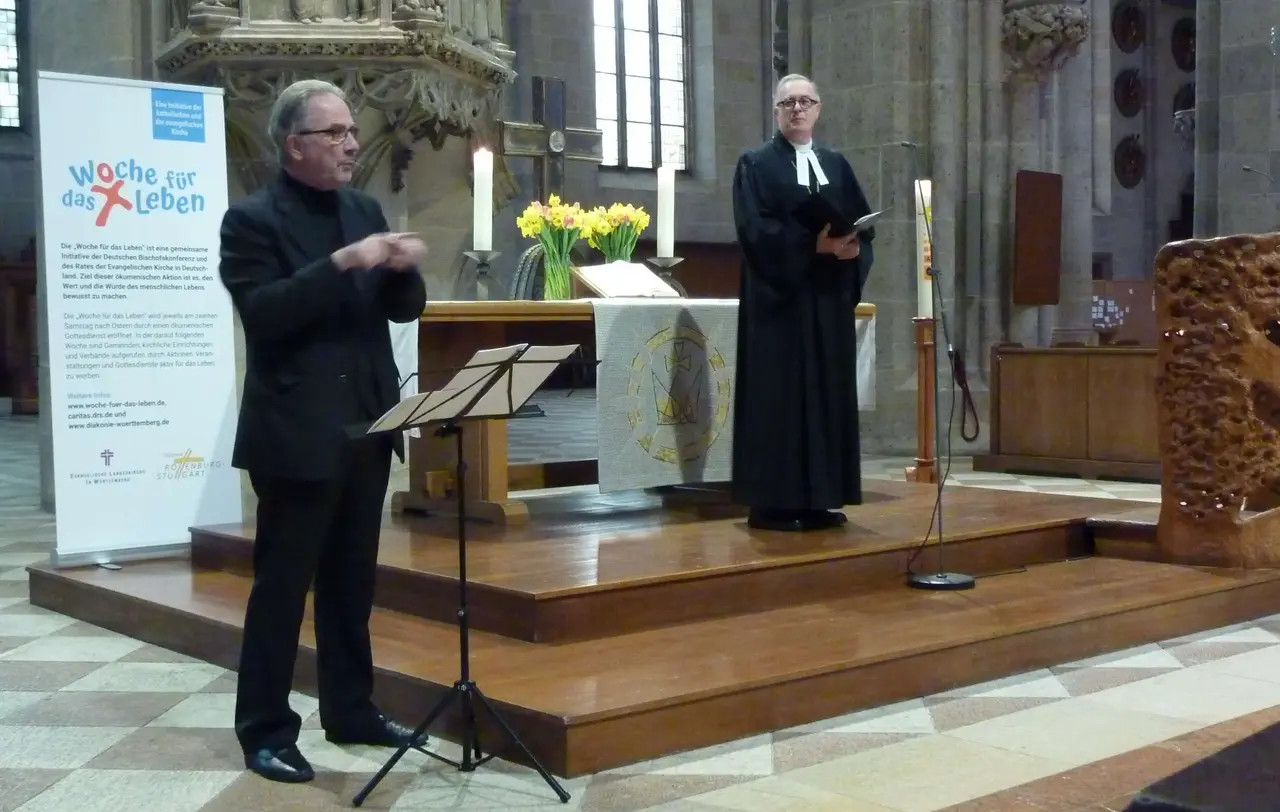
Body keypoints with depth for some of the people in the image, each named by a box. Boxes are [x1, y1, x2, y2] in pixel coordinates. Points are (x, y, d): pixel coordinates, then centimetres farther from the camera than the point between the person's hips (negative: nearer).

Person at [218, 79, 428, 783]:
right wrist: (341, 265, -26)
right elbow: (262, 314, -21)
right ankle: (265, 731, 11)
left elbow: (404, 309, 11)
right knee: (281, 585, 1)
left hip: (364, 426, 7)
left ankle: (350, 710, 27)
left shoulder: (365, 211, 11)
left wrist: (402, 271, -10)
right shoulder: (252, 219, -8)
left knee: (352, 582, 15)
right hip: (297, 432, -6)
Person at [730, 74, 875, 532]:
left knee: (829, 393, 5)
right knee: (778, 396, -6)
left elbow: (863, 223, 9)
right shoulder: (755, 164, 0)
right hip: (779, 298, -5)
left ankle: (820, 499, 11)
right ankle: (772, 502, -3)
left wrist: (853, 247, -13)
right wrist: (813, 244, -22)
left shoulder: (836, 165, 16)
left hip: (829, 299, 6)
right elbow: (754, 230, -12)